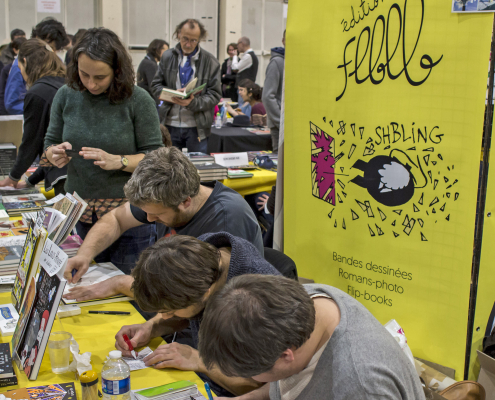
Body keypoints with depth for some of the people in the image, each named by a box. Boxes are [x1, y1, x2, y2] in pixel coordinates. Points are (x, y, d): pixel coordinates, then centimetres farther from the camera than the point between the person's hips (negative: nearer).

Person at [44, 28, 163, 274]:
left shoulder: (137, 100, -10)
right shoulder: (66, 96, 1)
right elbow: (50, 143, 11)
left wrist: (117, 161, -25)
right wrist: (55, 155, -13)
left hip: (127, 210, -4)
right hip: (79, 208, 4)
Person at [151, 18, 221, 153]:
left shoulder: (210, 61, 1)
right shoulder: (167, 57, 8)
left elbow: (215, 94, -2)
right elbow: (156, 85, 9)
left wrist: (193, 103, -20)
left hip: (196, 127, -2)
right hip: (170, 125, 2)